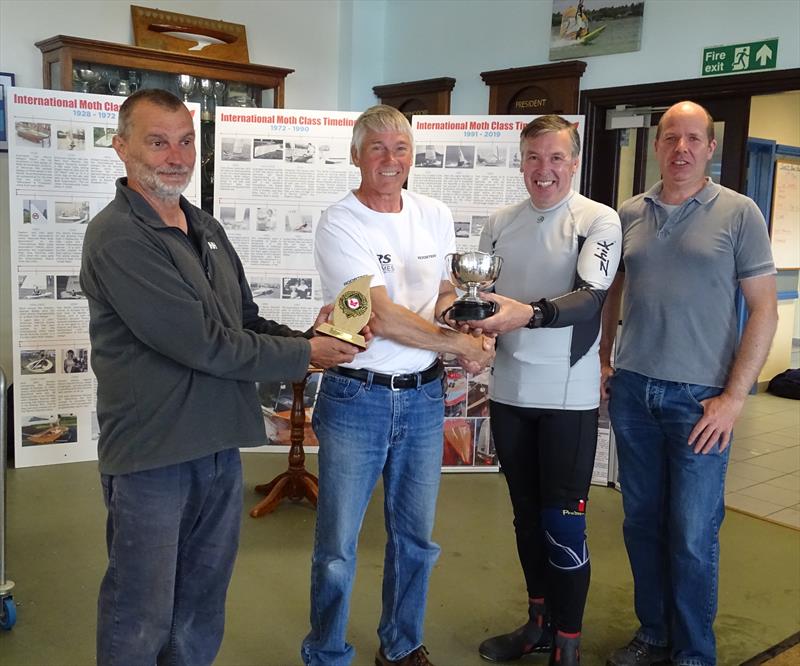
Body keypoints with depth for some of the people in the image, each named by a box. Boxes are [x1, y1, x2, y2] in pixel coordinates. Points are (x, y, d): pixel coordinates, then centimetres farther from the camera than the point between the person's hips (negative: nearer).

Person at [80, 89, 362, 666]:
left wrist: (305, 339, -4)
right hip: (153, 454, -7)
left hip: (220, 445, 7)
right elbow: (202, 344, -21)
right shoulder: (118, 238, -16)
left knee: (202, 611, 20)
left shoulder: (207, 230, 11)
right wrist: (304, 356, -12)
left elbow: (246, 321, 16)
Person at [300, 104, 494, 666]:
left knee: (416, 538, 17)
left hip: (423, 396, 5)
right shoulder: (339, 224, -11)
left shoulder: (437, 217, 6)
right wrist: (461, 345, -13)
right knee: (337, 549, 5)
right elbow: (381, 316, -18)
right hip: (356, 397, -5)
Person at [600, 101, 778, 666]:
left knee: (693, 536, 2)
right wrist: (603, 362, 10)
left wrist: (734, 396, -9)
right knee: (642, 523, 13)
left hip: (699, 398, -3)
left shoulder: (739, 214, -3)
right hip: (632, 392, 4)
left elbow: (764, 309, -4)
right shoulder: (629, 214, 8)